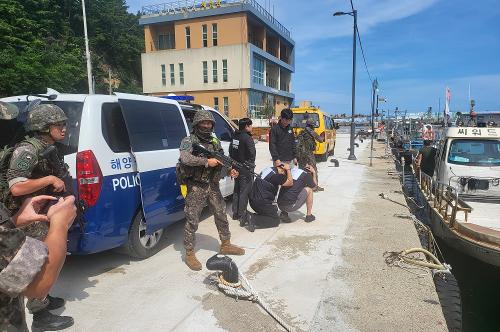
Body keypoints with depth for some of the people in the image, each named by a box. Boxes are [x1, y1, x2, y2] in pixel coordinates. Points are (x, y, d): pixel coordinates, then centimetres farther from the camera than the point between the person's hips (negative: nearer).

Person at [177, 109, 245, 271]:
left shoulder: (215, 142, 11)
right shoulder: (189, 141, -8)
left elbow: (222, 161, 14)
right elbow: (185, 158, -27)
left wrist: (230, 170, -6)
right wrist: (207, 161, -25)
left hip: (213, 186, 6)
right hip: (196, 188, -6)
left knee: (221, 215, 15)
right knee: (192, 221, 0)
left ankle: (226, 245, 33)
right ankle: (189, 254, 14)